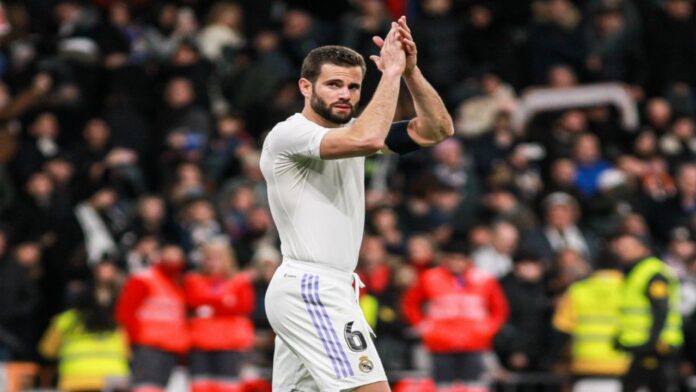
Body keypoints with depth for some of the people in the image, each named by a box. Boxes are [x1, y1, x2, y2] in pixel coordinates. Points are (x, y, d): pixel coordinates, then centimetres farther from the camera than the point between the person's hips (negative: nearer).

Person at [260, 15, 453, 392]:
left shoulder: (351, 131, 15)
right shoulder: (288, 134, -11)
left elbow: (437, 130, 9)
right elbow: (368, 139, -28)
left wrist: (410, 70, -5)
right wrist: (391, 72, -18)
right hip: (312, 292, -9)